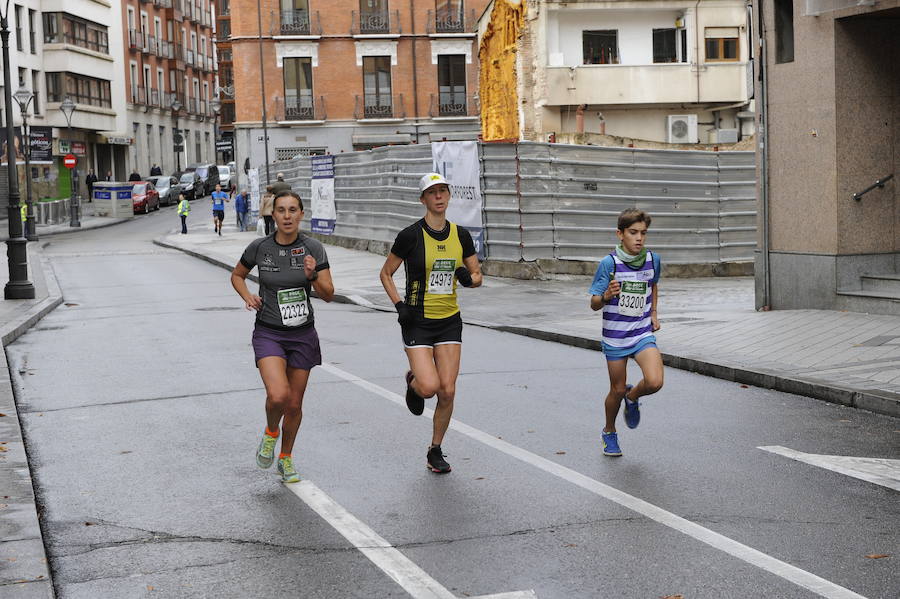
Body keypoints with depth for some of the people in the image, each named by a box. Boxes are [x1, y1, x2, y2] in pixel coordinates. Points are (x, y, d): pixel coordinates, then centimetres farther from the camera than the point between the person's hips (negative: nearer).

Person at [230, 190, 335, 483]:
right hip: (269, 334, -1)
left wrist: (312, 276, -25)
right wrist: (248, 297, -7)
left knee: (294, 404, 9)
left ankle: (286, 458, 32)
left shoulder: (313, 249, -7)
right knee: (278, 395, -22)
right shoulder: (259, 247, -7)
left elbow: (328, 294, -6)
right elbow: (237, 275, 12)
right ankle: (270, 432, 11)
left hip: (303, 334, 2)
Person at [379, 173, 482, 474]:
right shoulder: (410, 235, -9)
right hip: (418, 321, -4)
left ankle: (435, 452, 17)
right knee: (429, 387, -17)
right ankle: (412, 381, 21)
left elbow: (477, 276, 13)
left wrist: (468, 277, -10)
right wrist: (399, 304, -11)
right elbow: (386, 273, 2)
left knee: (447, 391, -1)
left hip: (450, 321, 4)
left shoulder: (461, 235, 3)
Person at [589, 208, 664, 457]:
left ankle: (633, 397, 16)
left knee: (654, 382, -19)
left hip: (643, 334, 2)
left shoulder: (653, 259, -3)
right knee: (617, 390, 9)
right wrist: (606, 296, -32)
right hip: (615, 337, -2)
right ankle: (609, 433, 37)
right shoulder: (609, 264, -14)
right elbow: (594, 304, -11)